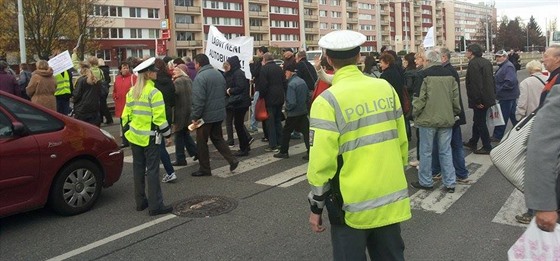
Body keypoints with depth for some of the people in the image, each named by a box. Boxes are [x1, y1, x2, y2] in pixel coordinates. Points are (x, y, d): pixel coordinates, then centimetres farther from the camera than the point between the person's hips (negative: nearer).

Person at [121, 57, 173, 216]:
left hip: (135, 136, 7)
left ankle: (140, 202, 23)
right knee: (152, 170, -2)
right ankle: (155, 206, 2)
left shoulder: (131, 92, 7)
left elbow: (126, 115, 11)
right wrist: (168, 134, -5)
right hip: (150, 137, -7)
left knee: (138, 168, 14)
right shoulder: (154, 92, -15)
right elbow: (159, 118, -17)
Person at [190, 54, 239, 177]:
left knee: (201, 142, 6)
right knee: (217, 138, 20)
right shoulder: (218, 74, 9)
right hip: (220, 114, 8)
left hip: (206, 116, -8)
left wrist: (195, 117, -15)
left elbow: (198, 100, -22)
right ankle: (232, 160, 9)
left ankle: (204, 169, 14)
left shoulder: (200, 77, -17)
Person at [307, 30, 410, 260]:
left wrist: (316, 207, -4)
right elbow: (402, 142, 8)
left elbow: (321, 162, -16)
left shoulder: (327, 100, -16)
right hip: (391, 199, 5)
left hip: (353, 206, -4)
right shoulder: (386, 88, -1)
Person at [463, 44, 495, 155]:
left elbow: (475, 84, -25)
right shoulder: (486, 62, 12)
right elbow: (491, 80, 17)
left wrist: (477, 101, -22)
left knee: (480, 122, 0)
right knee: (478, 120, 20)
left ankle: (487, 147, 6)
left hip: (480, 100, -10)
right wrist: (493, 95, 21)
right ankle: (472, 142, 33)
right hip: (488, 98, 10)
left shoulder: (473, 64, -19)